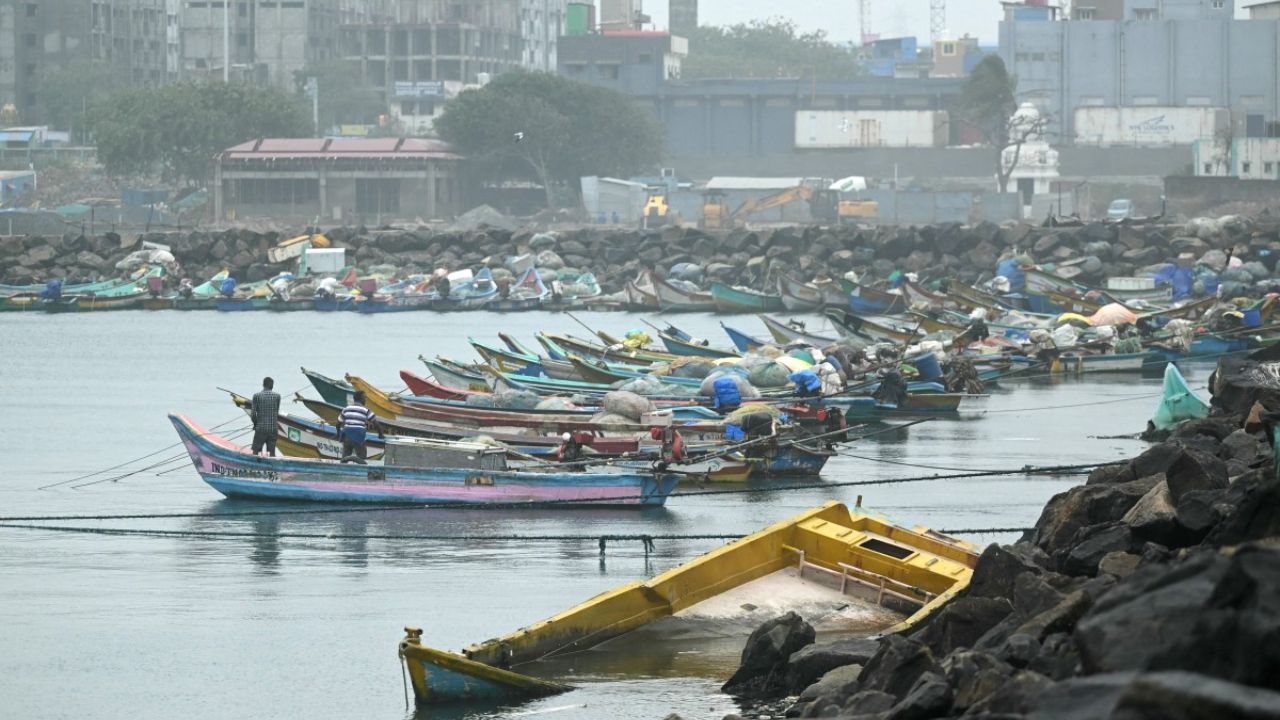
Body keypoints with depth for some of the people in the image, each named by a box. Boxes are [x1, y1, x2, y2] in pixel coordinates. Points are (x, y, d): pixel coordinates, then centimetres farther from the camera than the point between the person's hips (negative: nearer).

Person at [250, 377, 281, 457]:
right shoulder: (277, 396, 0)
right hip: (273, 429, 1)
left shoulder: (256, 395, -4)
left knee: (256, 451, 6)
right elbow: (277, 413, 4)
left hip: (260, 429, -1)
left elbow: (253, 414, -5)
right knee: (272, 452, 5)